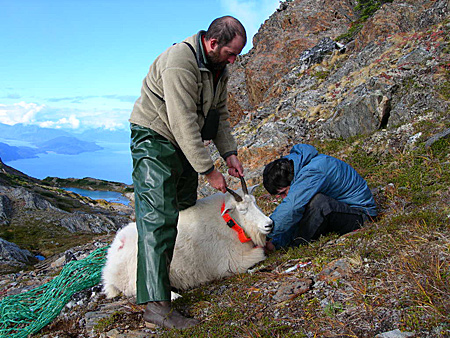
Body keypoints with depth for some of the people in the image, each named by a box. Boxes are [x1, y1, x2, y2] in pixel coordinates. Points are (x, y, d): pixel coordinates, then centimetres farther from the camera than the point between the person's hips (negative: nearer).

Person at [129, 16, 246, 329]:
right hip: (154, 138, -10)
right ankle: (156, 304, -17)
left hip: (184, 140, 10)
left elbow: (220, 113, 13)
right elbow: (184, 124, -29)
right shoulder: (180, 63, -26)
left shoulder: (219, 67, 4)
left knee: (188, 207, 11)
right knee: (159, 216, -17)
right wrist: (210, 171, -25)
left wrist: (230, 153, 3)